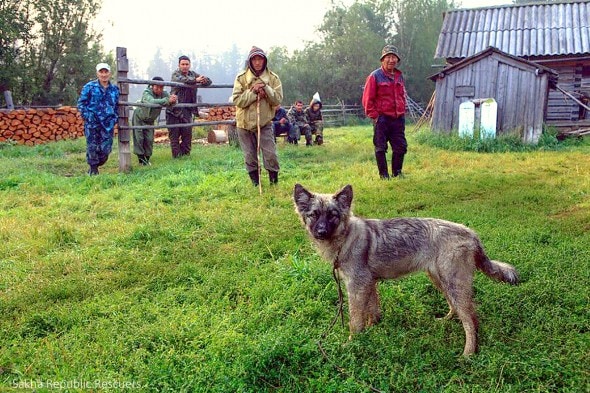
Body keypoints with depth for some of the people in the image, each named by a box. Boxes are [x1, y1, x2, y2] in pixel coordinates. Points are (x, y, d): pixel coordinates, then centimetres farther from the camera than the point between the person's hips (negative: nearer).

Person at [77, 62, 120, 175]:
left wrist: (115, 118, 9)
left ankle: (96, 165, 25)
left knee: (106, 148, 0)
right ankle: (93, 169, 18)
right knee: (92, 147, 0)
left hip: (108, 124, 3)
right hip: (92, 124, -3)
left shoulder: (115, 89, 12)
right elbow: (81, 103, 2)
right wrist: (87, 116, -9)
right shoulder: (89, 87, 1)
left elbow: (117, 106, 22)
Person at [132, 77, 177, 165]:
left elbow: (172, 103, -31)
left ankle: (147, 158, 11)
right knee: (139, 138, -6)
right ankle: (141, 158, 2)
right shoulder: (146, 93, -30)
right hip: (139, 118, -4)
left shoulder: (164, 94, -16)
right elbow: (152, 102, -52)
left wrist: (173, 100, -57)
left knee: (149, 140, 0)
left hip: (150, 120, 4)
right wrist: (167, 100, -63)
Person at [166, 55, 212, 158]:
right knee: (174, 134, -2)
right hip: (174, 109, -4)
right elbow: (182, 80, -25)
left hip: (187, 110, 4)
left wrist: (204, 80, -12)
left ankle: (186, 155, 14)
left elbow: (208, 81, 12)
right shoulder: (175, 74, -1)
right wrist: (196, 80, -35)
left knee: (187, 134, 4)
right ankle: (176, 156, 4)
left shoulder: (193, 74, 13)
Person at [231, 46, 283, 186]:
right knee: (250, 156, 8)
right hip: (245, 123, 0)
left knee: (270, 154, -5)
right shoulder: (241, 78, -4)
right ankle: (255, 183, 24)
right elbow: (236, 100, -12)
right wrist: (253, 92, -19)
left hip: (265, 123, 0)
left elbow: (277, 100, -8)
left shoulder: (273, 78, -2)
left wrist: (266, 89, -20)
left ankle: (274, 181, 16)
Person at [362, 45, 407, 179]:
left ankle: (397, 172, 21)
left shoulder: (399, 76, 13)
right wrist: (374, 116, -9)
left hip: (398, 119, 6)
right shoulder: (375, 76, -6)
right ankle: (383, 174, 12)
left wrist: (402, 112, 14)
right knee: (380, 148, 2)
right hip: (382, 119, -5)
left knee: (401, 147, 7)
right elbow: (367, 99, -7)